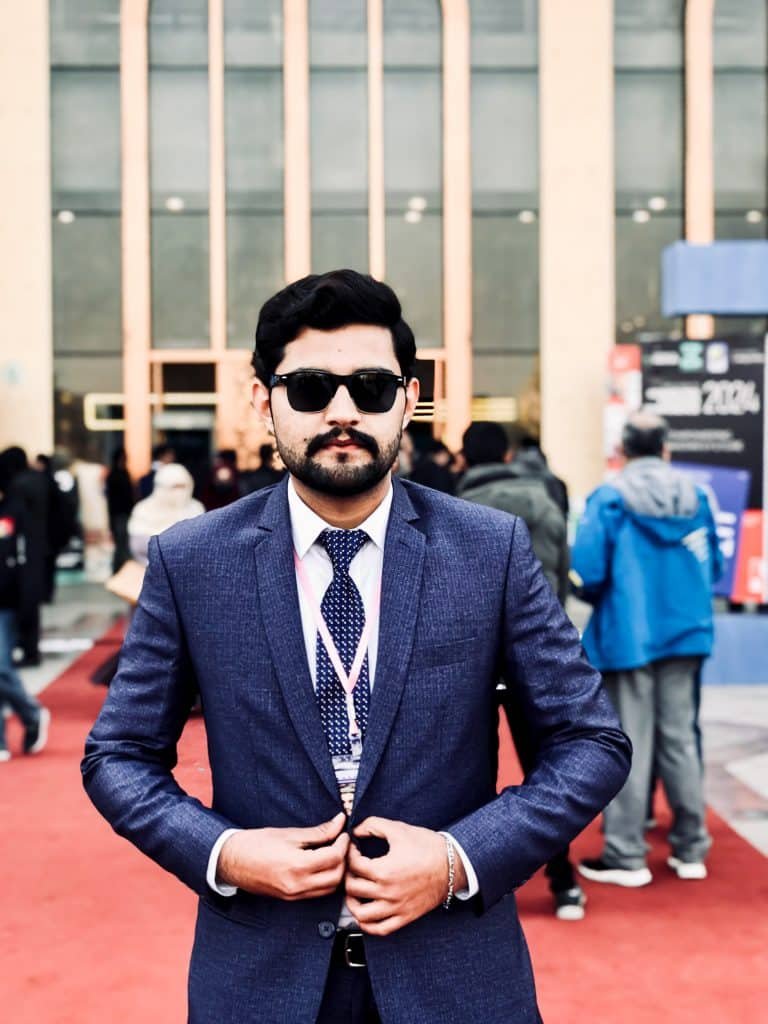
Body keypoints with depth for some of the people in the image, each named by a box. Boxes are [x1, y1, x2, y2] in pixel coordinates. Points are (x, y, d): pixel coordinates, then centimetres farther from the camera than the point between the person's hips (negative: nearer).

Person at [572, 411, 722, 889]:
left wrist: (603, 601, 5)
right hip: (685, 633, 4)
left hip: (628, 635, -4)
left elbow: (587, 571, -16)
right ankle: (691, 848, 22)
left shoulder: (610, 499, -11)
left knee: (630, 746, 4)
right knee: (680, 738, 14)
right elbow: (713, 565, 7)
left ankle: (626, 856, 10)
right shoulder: (695, 496, 2)